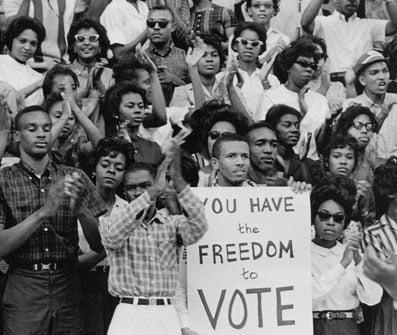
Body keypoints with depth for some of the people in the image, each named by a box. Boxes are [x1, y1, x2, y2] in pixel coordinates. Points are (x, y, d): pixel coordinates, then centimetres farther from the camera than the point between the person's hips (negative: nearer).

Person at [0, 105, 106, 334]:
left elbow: (101, 245, 0)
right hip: (23, 288, -2)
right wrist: (44, 211, -22)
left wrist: (81, 209, -18)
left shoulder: (75, 178, 5)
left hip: (69, 288, 2)